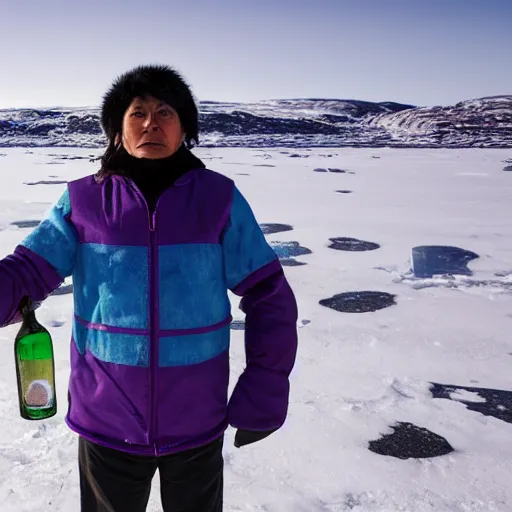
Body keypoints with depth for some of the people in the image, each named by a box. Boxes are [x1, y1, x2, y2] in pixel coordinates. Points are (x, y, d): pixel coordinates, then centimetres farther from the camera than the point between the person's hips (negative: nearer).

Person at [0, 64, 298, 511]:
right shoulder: (83, 200, -4)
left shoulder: (219, 198, -7)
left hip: (197, 423, 0)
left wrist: (262, 396, -8)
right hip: (107, 421, 1)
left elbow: (269, 297, -6)